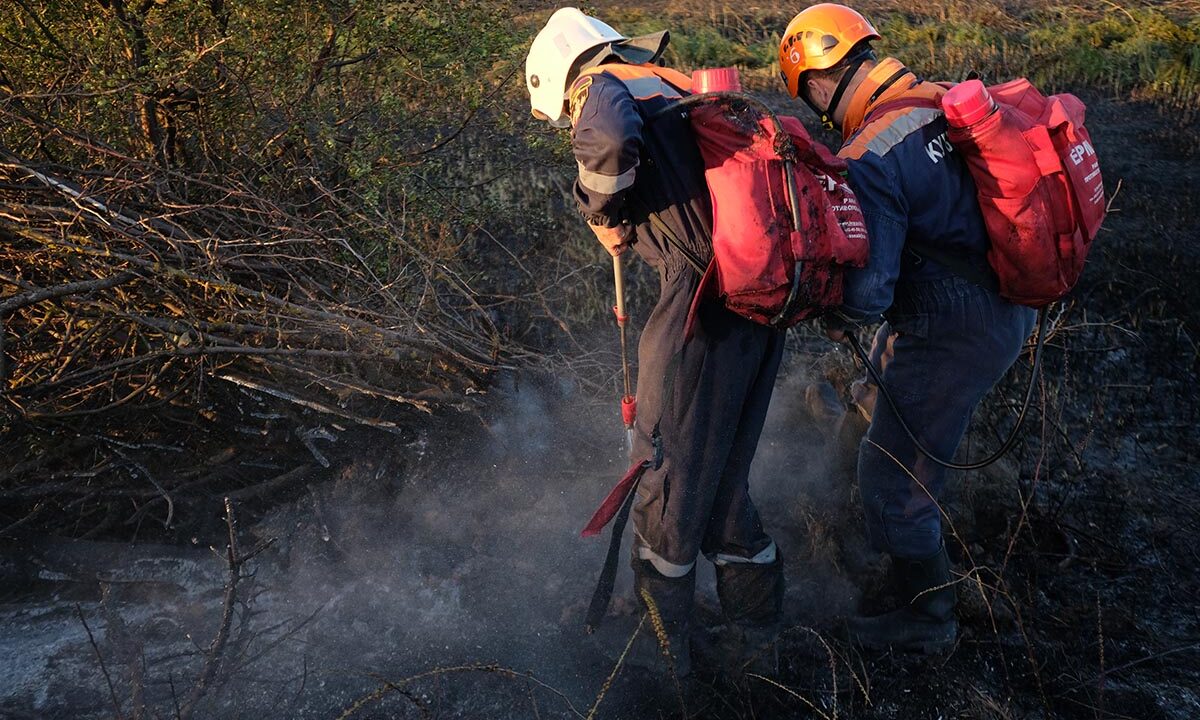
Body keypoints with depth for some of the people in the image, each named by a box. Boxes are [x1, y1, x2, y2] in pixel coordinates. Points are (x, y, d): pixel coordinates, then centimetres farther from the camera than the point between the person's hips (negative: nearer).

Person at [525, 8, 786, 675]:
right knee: (724, 471, 21)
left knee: (670, 474, 7)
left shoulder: (603, 85, -2)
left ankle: (662, 642, 22)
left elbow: (610, 137, -27)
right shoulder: (673, 87, 23)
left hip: (704, 291, -8)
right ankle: (757, 617, 34)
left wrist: (604, 215, -8)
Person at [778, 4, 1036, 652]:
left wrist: (836, 320, -7)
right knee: (879, 399, 32)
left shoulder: (868, 161, -26)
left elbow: (867, 288, -30)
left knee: (893, 477, 3)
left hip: (954, 336, -10)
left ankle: (927, 618, 22)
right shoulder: (939, 102, 0)